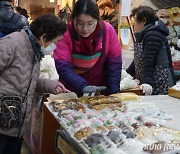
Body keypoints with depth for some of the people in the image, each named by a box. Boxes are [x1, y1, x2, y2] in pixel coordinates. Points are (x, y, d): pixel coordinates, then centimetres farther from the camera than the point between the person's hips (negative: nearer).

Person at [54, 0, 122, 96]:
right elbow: (63, 67, -22)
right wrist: (83, 86, -34)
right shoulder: (65, 33, -17)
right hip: (71, 92, 0)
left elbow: (114, 64, -7)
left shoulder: (108, 30, -13)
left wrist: (113, 93, -11)